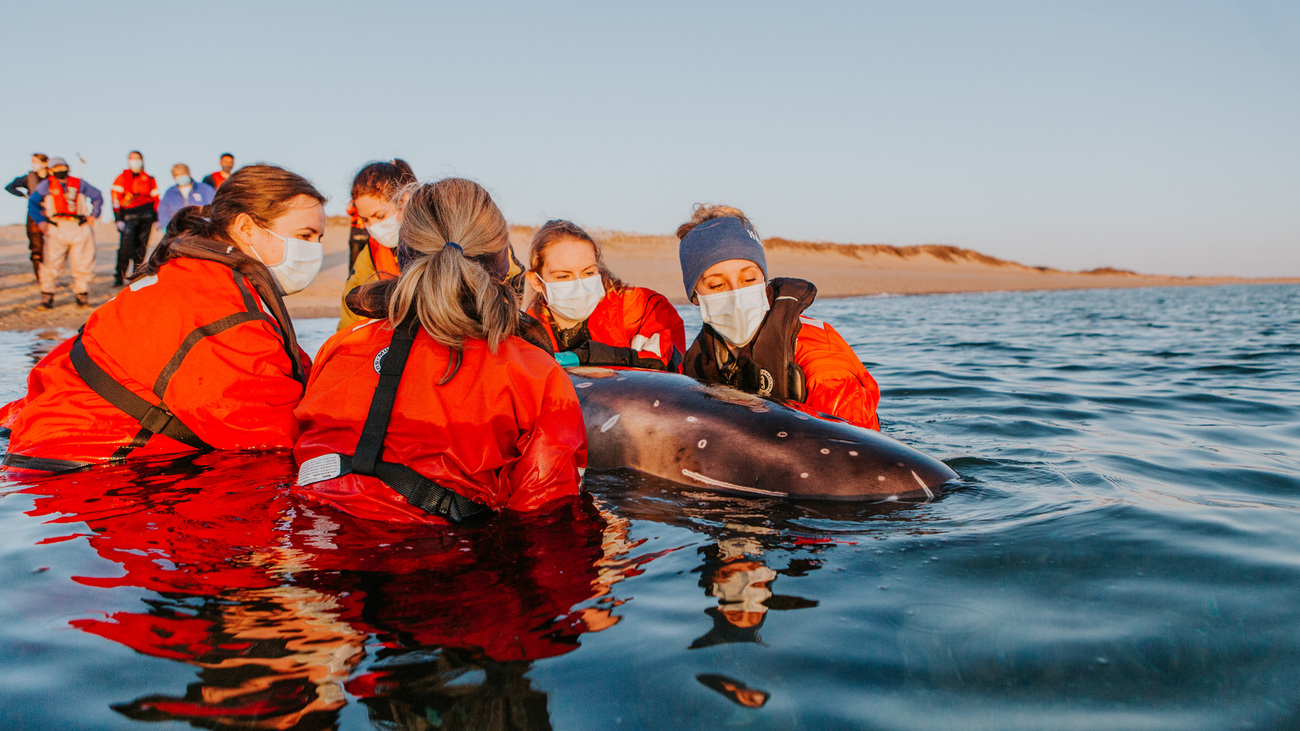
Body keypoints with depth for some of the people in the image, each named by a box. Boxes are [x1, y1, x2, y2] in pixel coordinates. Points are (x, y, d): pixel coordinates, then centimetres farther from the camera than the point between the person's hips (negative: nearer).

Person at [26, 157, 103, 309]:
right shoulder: (46, 185, 10)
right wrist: (40, 221, 2)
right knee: (51, 263, -6)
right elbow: (32, 203, 12)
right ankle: (47, 296, 2)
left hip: (80, 229, 1)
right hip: (56, 229, -1)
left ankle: (82, 295, 13)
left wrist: (94, 215, 11)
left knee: (83, 264, 1)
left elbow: (97, 196, 23)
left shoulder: (79, 184, 13)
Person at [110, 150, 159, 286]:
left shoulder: (149, 179, 14)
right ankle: (119, 277, -6)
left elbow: (155, 199, 18)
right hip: (129, 217, -2)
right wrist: (118, 219, -7)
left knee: (141, 248, 4)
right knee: (125, 247, -12)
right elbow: (116, 199, 2)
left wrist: (155, 219, 13)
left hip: (146, 216, 2)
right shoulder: (122, 178, 7)